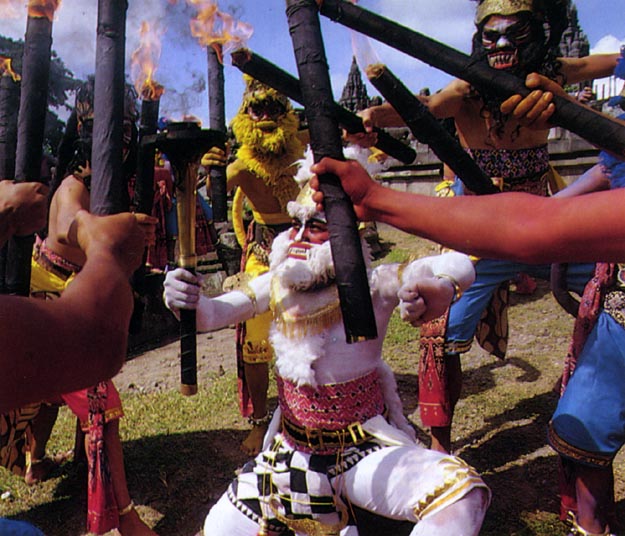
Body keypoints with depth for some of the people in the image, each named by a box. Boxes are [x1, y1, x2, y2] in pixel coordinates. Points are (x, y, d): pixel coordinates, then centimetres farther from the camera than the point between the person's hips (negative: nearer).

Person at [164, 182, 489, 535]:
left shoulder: (368, 287, -18)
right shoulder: (277, 286, -4)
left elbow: (458, 264, -27)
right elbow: (211, 314, -11)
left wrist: (443, 288, -50)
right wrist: (186, 299, -33)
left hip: (367, 452, -4)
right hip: (292, 454, 5)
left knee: (464, 494, -27)